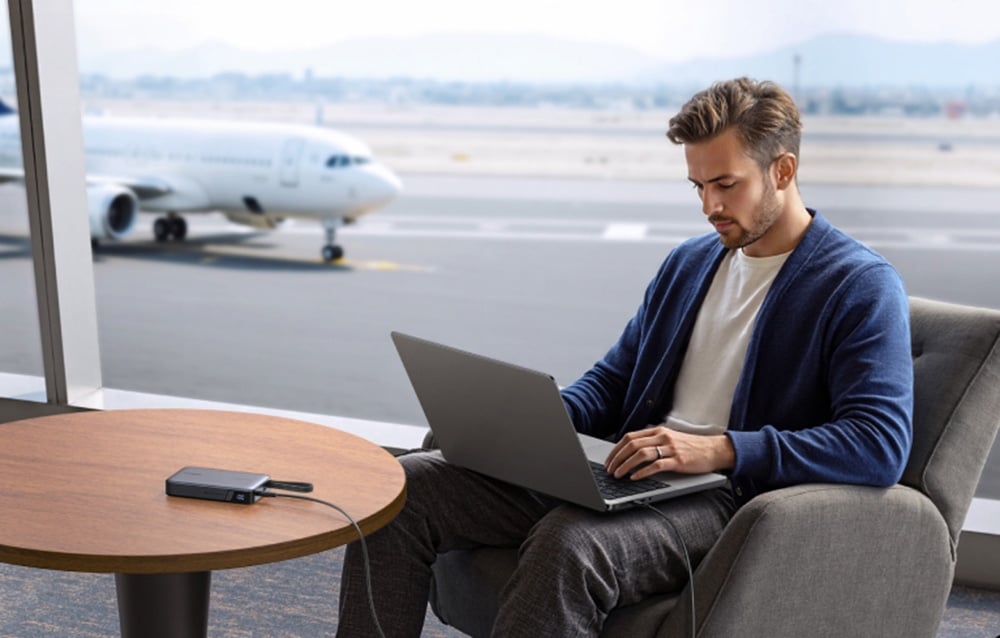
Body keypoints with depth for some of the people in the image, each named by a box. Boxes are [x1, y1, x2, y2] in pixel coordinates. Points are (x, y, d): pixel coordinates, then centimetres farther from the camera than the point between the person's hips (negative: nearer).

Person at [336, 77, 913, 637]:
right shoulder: (689, 263, 19)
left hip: (725, 496, -7)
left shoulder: (862, 287, -4)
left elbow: (881, 445, -15)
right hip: (624, 473, 7)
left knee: (568, 540, -39)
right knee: (404, 487, -7)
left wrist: (723, 449, -24)